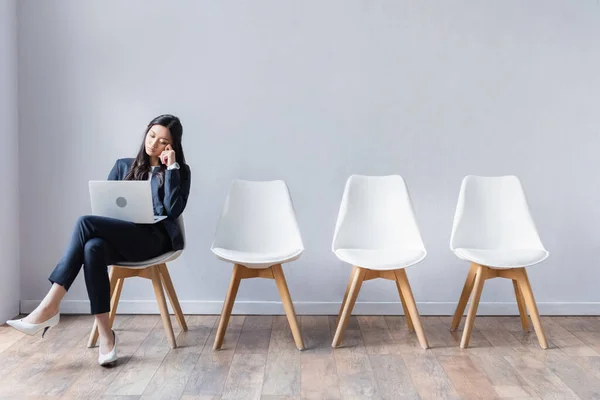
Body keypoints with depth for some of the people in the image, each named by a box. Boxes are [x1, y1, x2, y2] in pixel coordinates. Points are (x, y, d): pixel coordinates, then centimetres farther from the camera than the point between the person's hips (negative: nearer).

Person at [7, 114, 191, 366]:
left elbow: (174, 210, -7)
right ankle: (105, 333, -30)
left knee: (85, 223, -27)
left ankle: (49, 308, -24)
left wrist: (171, 167, -8)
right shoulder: (124, 166, 21)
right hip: (120, 237, 4)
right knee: (94, 247, -34)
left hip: (155, 238, -4)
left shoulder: (180, 171, 9)